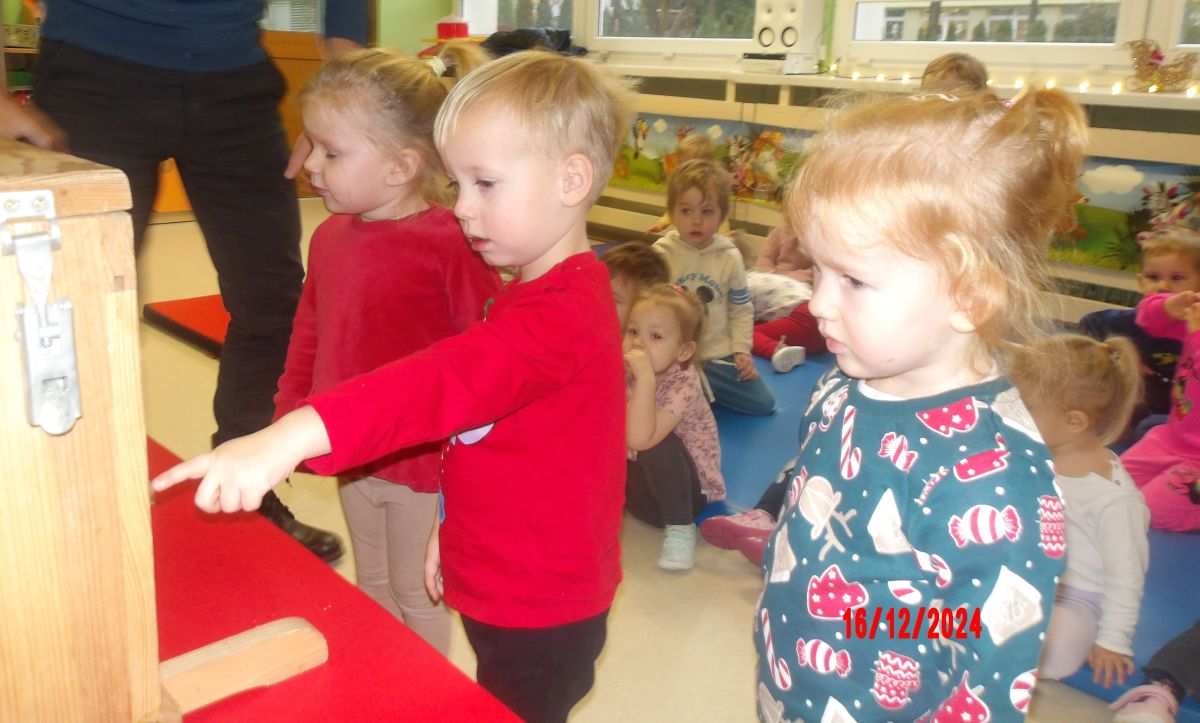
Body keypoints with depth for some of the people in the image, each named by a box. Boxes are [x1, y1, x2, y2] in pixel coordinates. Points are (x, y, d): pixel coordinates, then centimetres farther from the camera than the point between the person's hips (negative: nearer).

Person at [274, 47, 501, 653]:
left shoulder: (450, 243, -23)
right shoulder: (330, 236, 0)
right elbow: (310, 332, 12)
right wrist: (290, 410, 10)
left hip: (424, 461, -7)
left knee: (416, 594, 12)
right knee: (372, 583, 25)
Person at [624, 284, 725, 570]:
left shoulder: (684, 384, -27)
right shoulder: (625, 375, -7)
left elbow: (640, 439, -40)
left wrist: (646, 378, -46)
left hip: (687, 487, -6)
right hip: (642, 483, 6)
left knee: (657, 445, -35)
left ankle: (680, 528, -18)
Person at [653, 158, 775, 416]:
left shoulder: (730, 257, 0)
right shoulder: (660, 255, -7)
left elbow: (741, 310, 7)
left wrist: (741, 350, -3)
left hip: (719, 355, 3)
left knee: (763, 402, 0)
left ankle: (702, 388, 15)